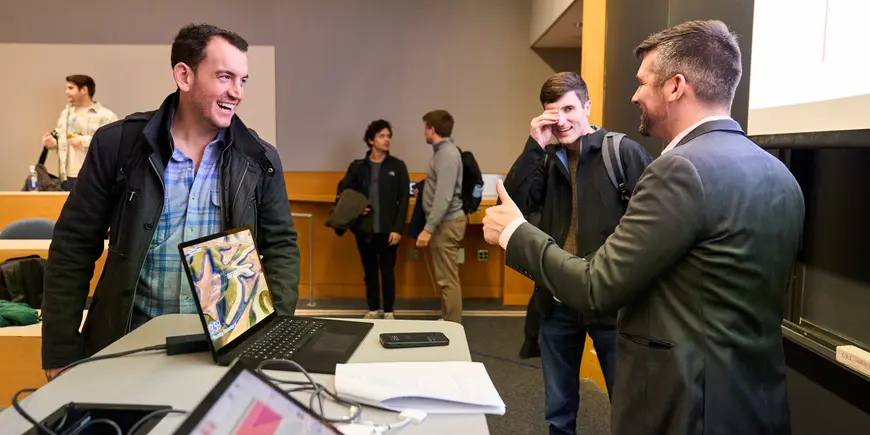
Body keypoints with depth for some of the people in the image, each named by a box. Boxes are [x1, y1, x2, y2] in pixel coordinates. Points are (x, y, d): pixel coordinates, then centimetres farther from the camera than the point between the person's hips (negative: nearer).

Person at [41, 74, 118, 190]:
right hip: (68, 177, 6)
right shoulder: (66, 113, 15)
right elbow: (60, 137, 24)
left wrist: (86, 141, -20)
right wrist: (52, 142, 1)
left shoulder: (105, 116, -8)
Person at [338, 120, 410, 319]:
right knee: (370, 271, 13)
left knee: (387, 271, 7)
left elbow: (403, 200, -3)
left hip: (387, 230, -2)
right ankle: (373, 309, 27)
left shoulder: (397, 166, 0)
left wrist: (398, 229, -10)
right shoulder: (357, 166, 4)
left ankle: (388, 311, 21)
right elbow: (343, 191, 9)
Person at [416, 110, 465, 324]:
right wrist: (430, 226, 19)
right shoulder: (442, 151, 13)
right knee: (442, 277, 16)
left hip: (446, 224, -10)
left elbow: (444, 197, -24)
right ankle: (447, 320, 25)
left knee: (447, 279, -3)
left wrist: (428, 228, -24)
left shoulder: (447, 154, -17)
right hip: (441, 222, 10)